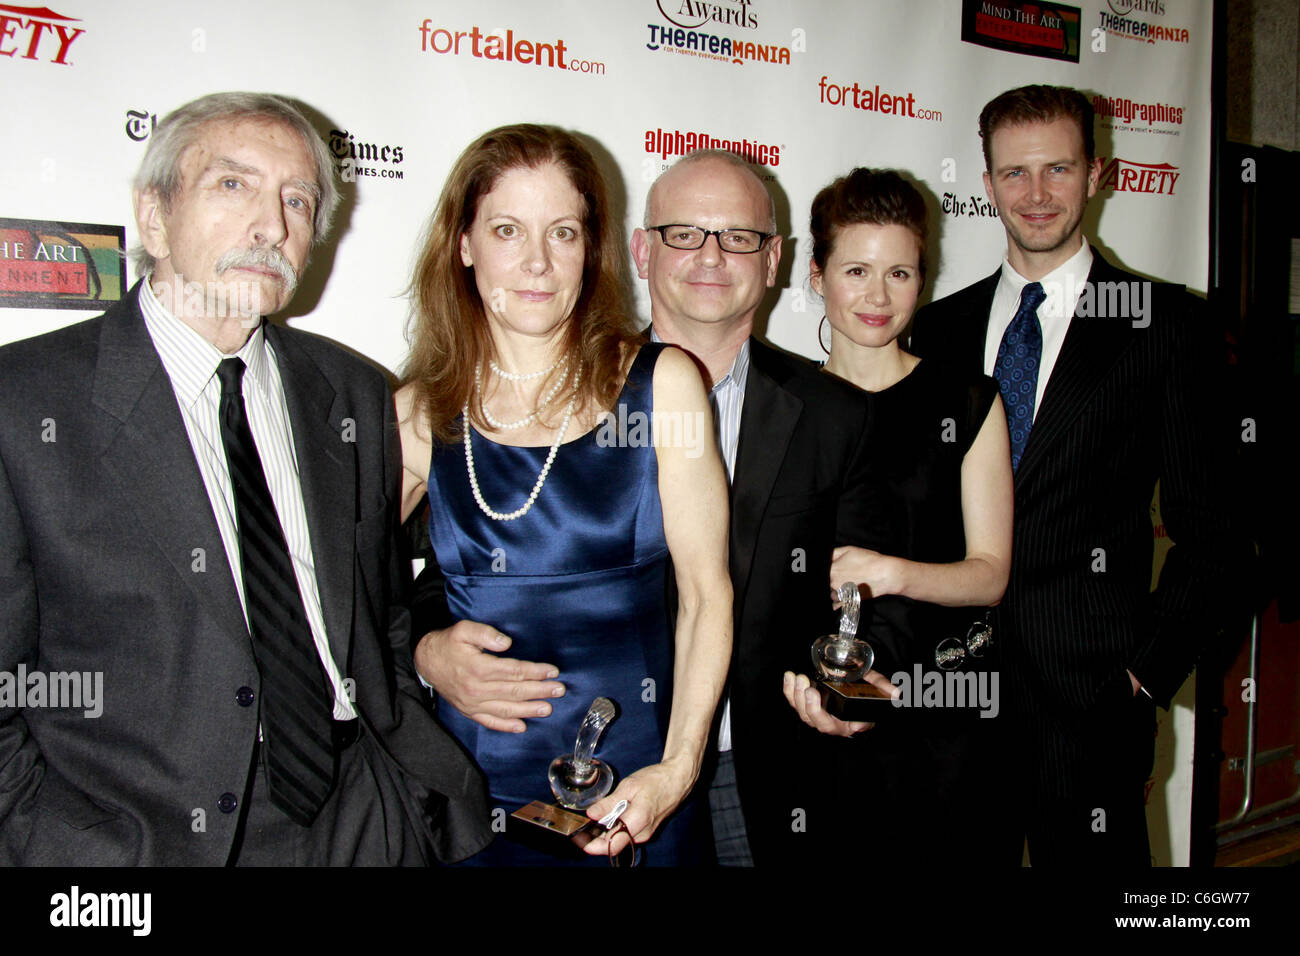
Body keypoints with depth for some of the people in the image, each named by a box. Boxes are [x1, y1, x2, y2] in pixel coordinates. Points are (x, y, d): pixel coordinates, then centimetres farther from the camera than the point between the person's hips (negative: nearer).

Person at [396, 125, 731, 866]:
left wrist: (678, 768, -13)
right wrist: (422, 654, -9)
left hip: (633, 793, -1)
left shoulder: (662, 382, -4)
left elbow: (707, 592, -4)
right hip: (470, 795, 1)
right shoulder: (418, 417, -1)